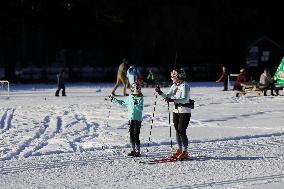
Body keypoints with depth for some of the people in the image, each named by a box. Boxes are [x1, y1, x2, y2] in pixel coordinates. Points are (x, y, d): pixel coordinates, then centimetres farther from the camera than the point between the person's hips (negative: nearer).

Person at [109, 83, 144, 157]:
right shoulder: (130, 97, 10)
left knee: (136, 136, -8)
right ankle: (133, 150, 18)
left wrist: (136, 104, -33)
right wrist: (114, 99, 28)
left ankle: (138, 151, -1)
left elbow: (141, 108, -16)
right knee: (131, 136, 9)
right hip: (131, 119, 5)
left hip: (137, 119, -5)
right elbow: (123, 103, 25)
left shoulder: (140, 98, -5)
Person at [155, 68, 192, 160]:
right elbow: (168, 96, 12)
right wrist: (160, 93, -5)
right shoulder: (174, 86, 11)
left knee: (182, 131, -10)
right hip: (176, 110, 8)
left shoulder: (185, 85, -14)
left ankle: (185, 152, -6)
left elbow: (185, 99, -27)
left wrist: (173, 100, -39)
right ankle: (180, 150, 18)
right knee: (177, 131, 9)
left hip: (184, 111, -8)